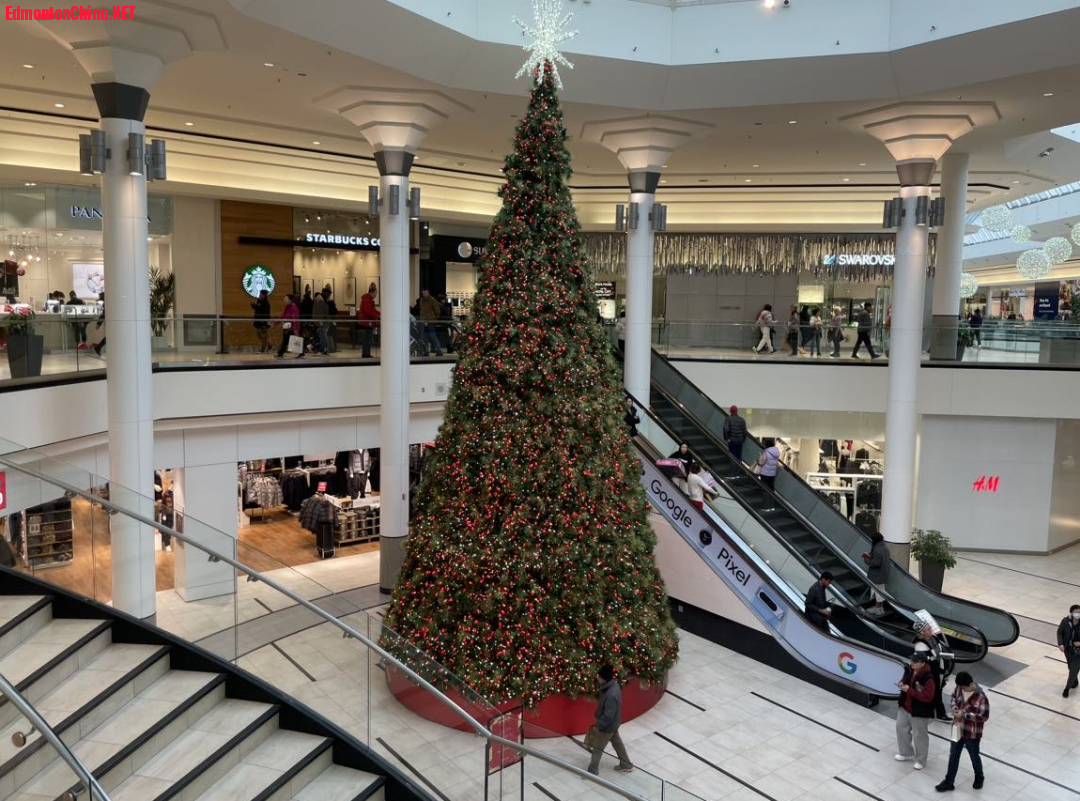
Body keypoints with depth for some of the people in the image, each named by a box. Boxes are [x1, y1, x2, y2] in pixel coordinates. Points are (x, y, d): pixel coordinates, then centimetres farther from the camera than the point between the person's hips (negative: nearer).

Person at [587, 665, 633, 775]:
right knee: (617, 742, 27)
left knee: (597, 748, 11)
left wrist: (598, 725, -17)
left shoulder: (611, 695, -38)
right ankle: (626, 765, 43)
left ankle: (593, 771, 28)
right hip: (613, 723, 9)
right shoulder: (613, 685, -9)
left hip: (608, 725, -9)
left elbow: (608, 715, -30)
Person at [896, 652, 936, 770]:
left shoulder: (928, 678, -28)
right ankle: (907, 753, 39)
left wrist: (909, 690, -31)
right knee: (901, 728, 19)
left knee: (920, 736, 9)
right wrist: (902, 683, -12)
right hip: (905, 707, 8)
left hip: (919, 712, -7)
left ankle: (921, 760, 29)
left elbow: (927, 697, -29)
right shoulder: (909, 669, -6)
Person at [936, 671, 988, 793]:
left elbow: (984, 716, -22)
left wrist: (964, 714, -25)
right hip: (958, 730, 5)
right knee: (953, 756, 15)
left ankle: (979, 777, 48)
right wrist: (954, 707, -10)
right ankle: (948, 782, 29)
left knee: (974, 757, 20)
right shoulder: (959, 688, -9)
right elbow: (954, 697, 10)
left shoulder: (981, 697, -27)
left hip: (972, 734, -5)